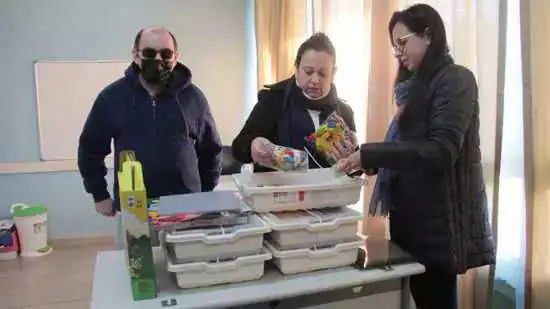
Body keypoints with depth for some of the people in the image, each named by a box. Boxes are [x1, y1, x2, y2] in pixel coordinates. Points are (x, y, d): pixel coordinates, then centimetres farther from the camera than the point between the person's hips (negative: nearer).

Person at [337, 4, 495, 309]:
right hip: (411, 213, 8)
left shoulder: (455, 80, -10)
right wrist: (362, 159, 4)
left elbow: (441, 151, -22)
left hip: (437, 220, -7)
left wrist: (369, 155, -24)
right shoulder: (416, 86, 15)